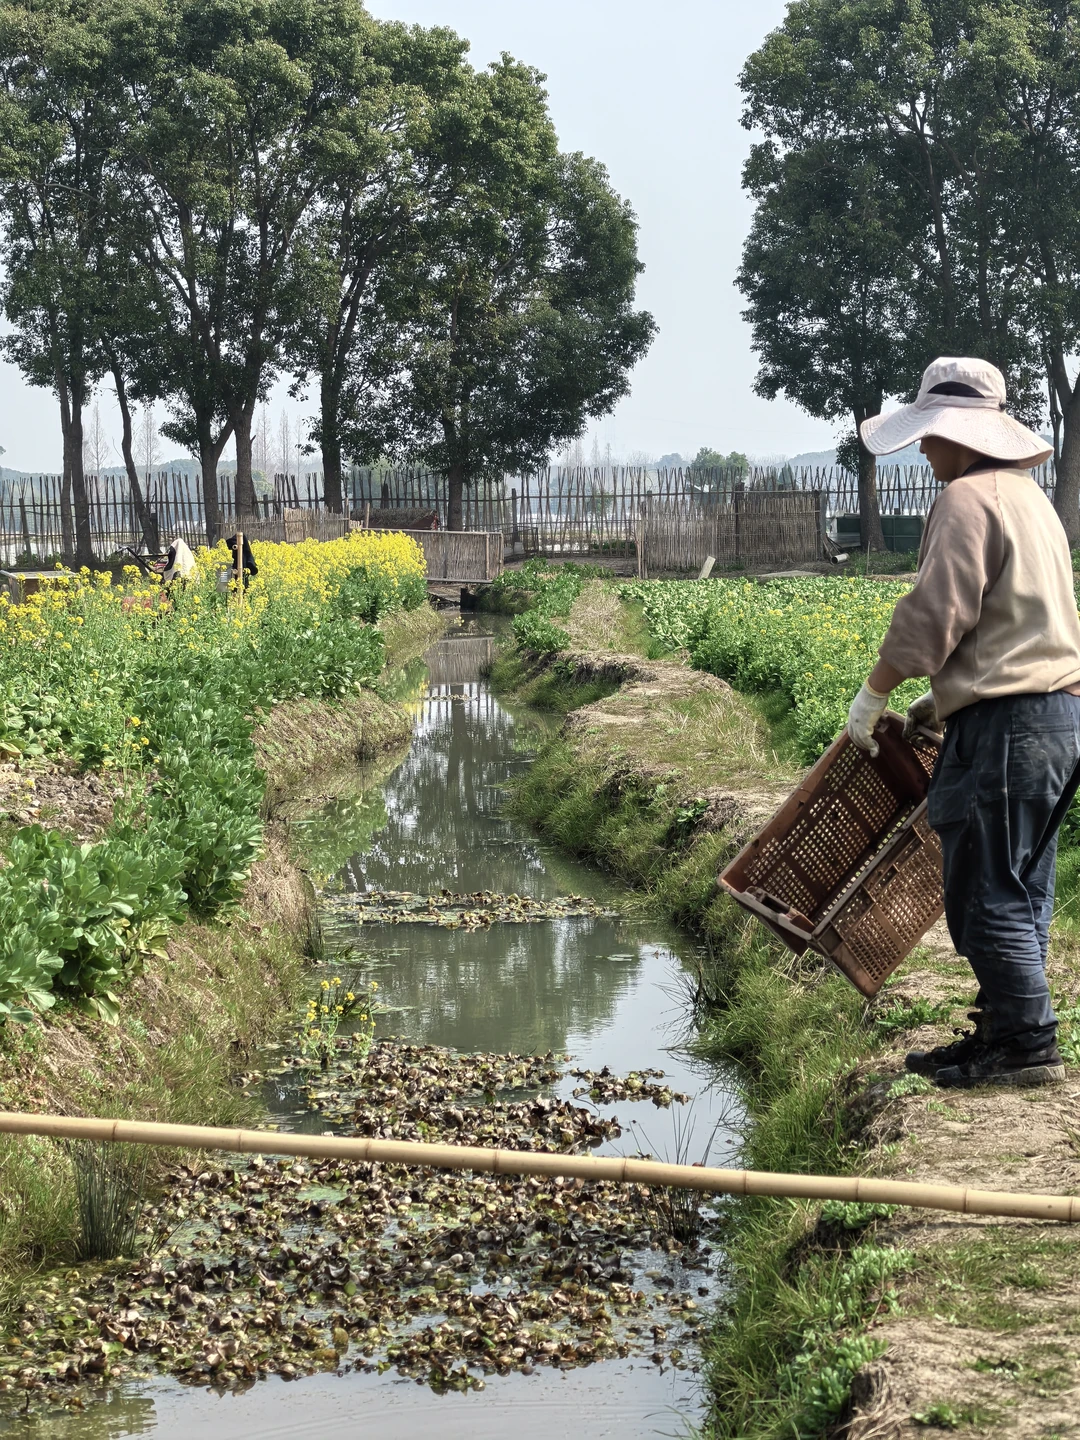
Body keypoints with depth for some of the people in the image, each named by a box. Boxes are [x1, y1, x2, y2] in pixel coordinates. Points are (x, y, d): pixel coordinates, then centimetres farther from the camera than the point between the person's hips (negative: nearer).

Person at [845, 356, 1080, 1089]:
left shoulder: (968, 501, -12)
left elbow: (933, 618, -16)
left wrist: (874, 696, -2)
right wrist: (944, 699, 23)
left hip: (1003, 725, -10)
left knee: (988, 893, -4)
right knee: (1021, 891, 13)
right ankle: (1005, 1034, 19)